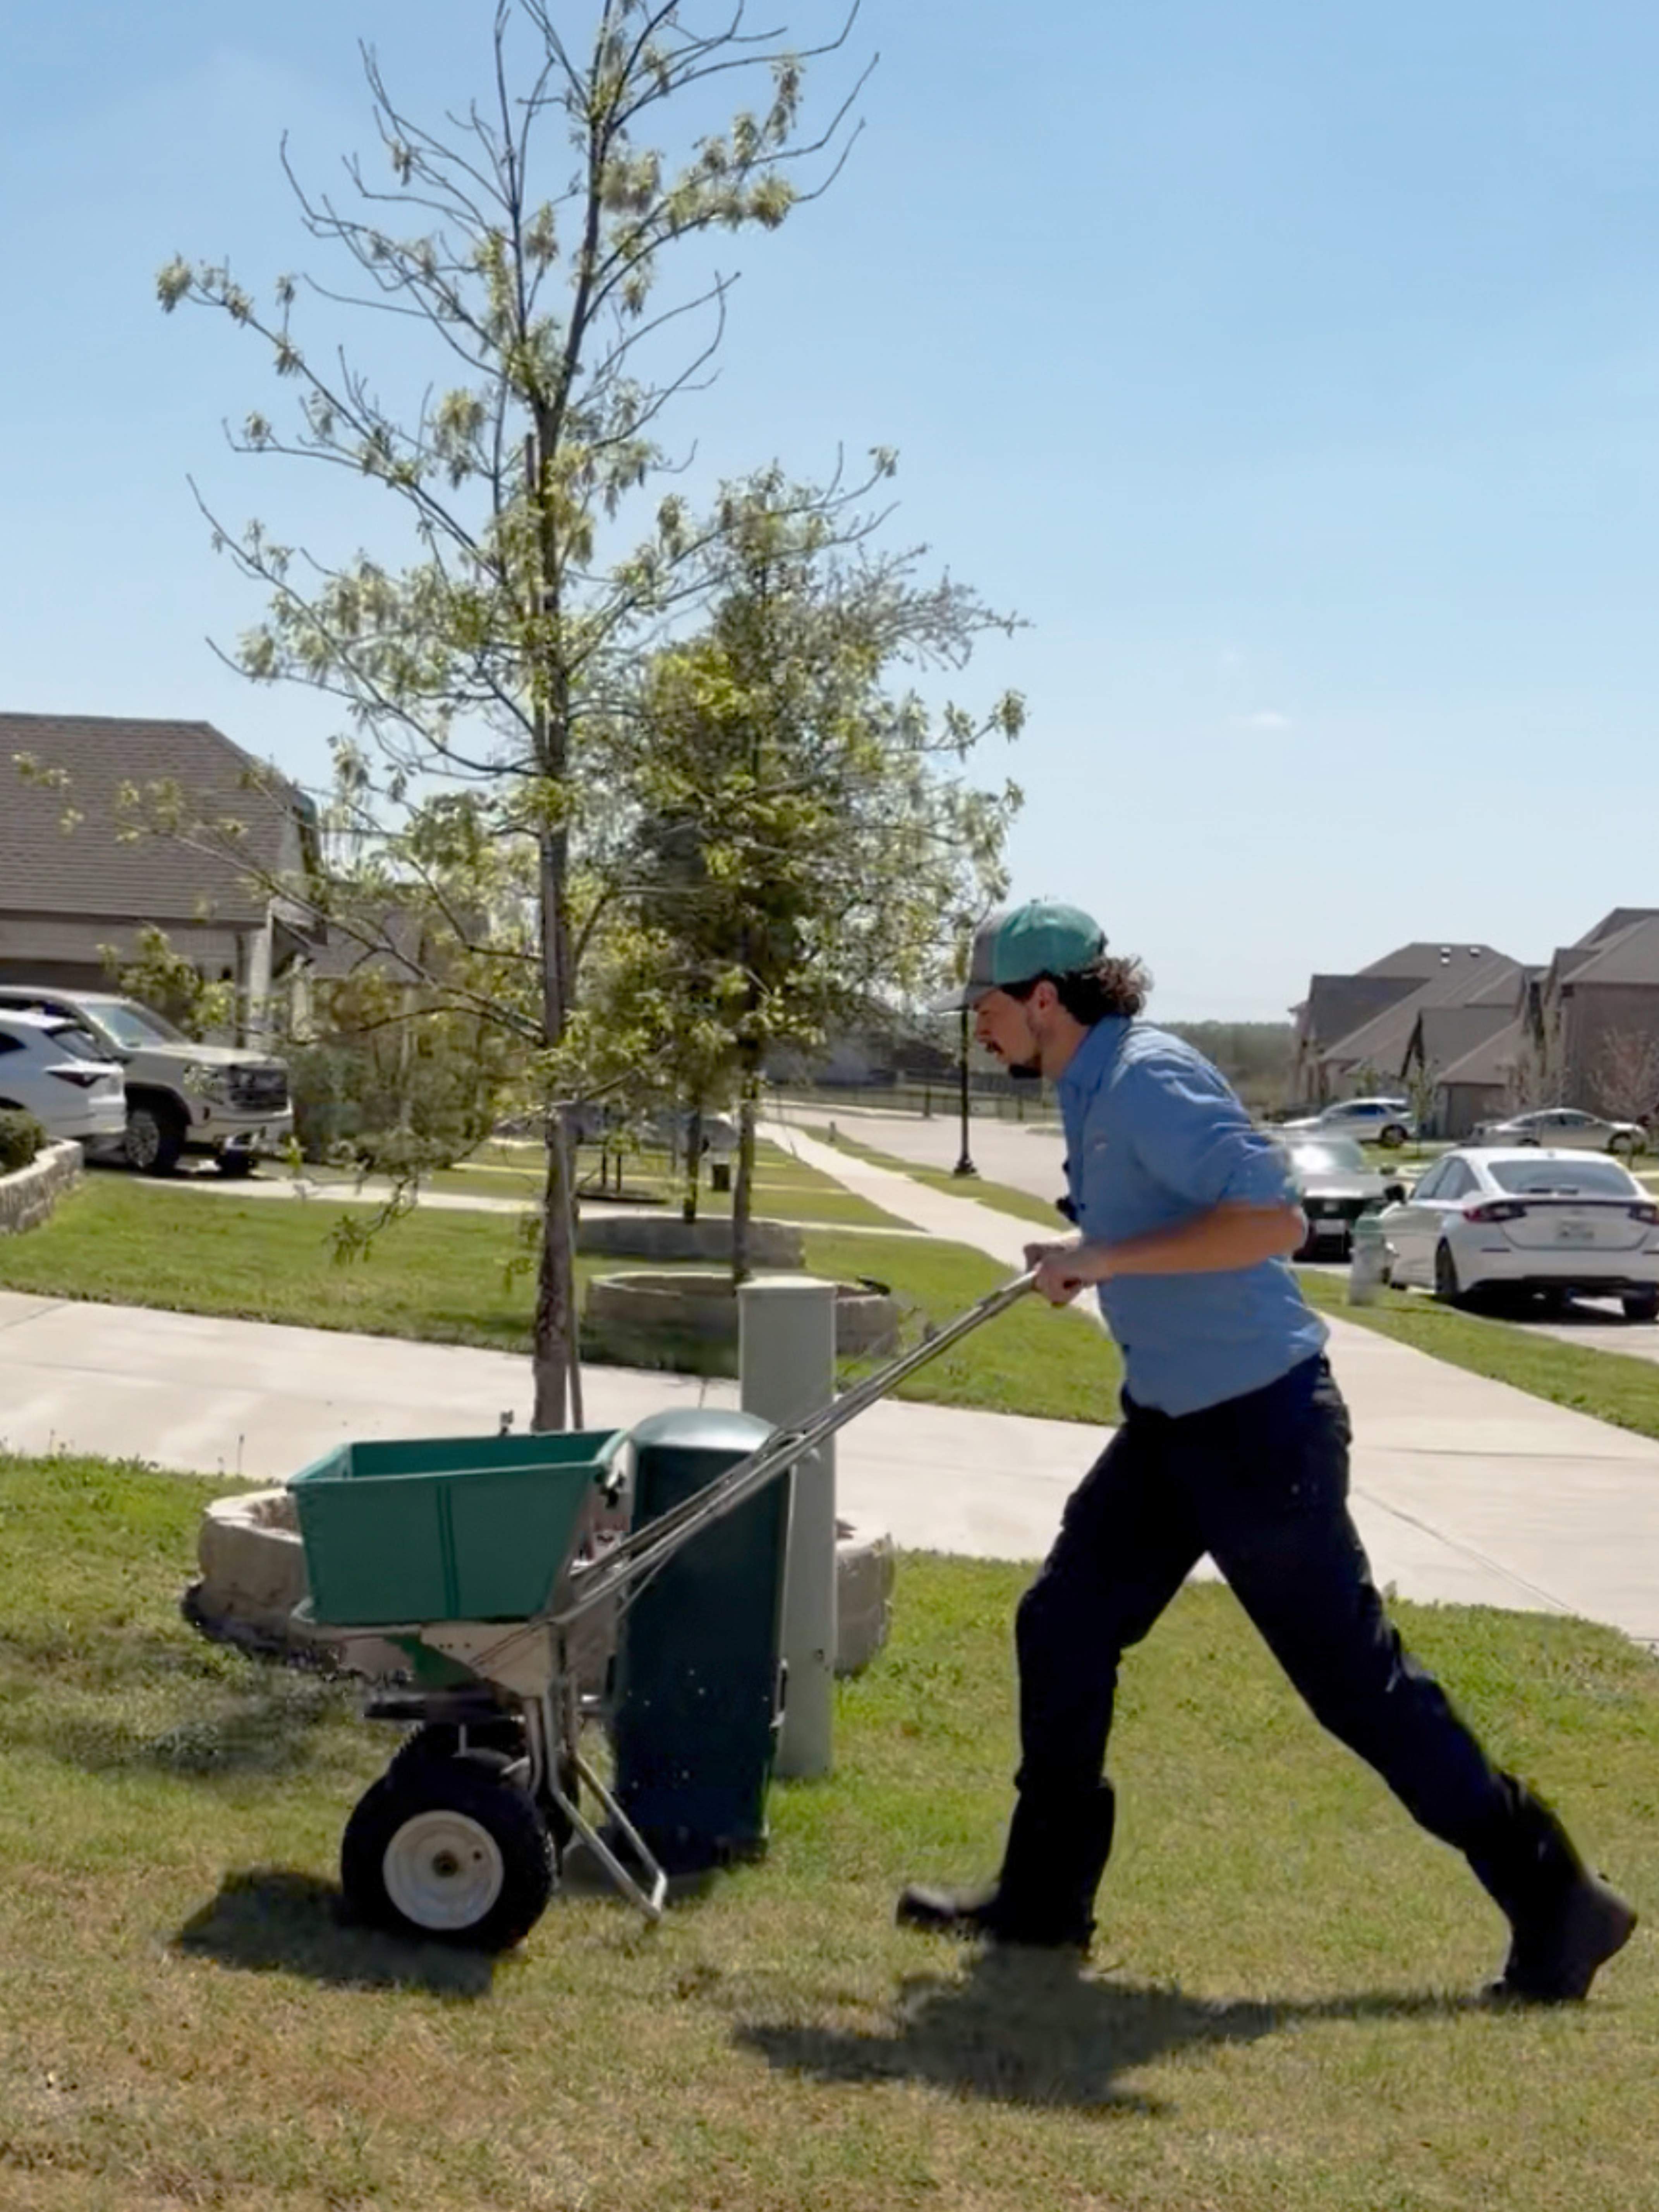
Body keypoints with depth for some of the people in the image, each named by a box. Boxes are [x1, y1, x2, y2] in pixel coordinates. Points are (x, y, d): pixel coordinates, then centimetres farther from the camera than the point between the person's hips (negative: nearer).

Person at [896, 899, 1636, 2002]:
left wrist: (1108, 1258, -29)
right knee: (1063, 1628, 10)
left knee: (1355, 1680, -1)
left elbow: (1274, 1216, -31)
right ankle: (1046, 1896, 22)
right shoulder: (1097, 1086, 10)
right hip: (1173, 1424, 10)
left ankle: (1557, 1902, 14)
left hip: (1260, 1425, -10)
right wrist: (1090, 1261, 11)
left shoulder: (1148, 1081, -20)